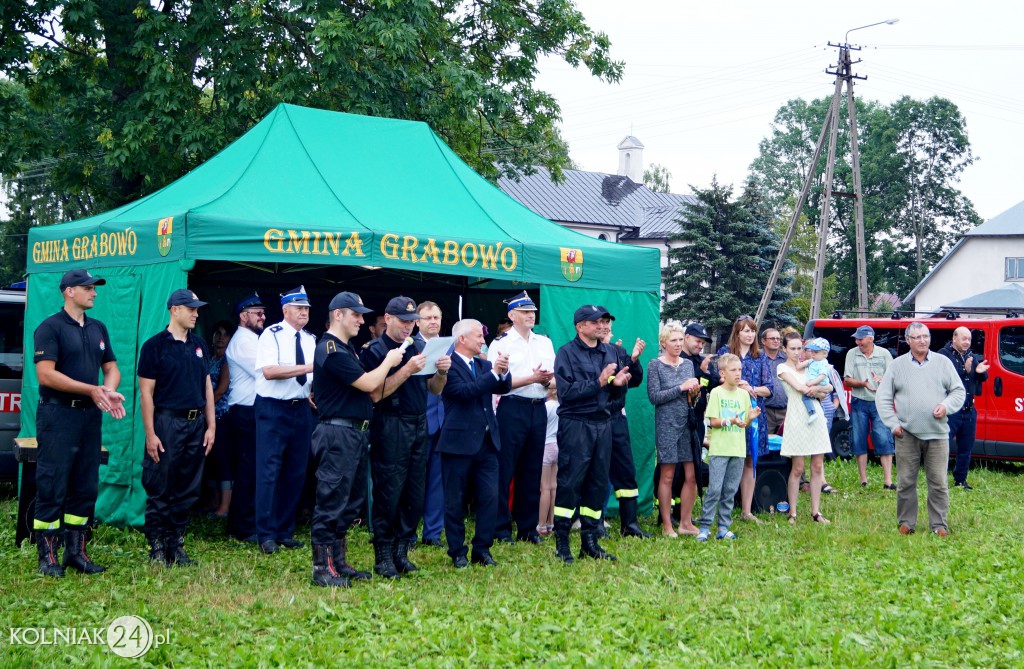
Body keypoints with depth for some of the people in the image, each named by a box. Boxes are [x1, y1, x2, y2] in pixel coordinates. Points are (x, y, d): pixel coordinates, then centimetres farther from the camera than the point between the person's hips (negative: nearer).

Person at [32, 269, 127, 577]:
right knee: (51, 488, -4)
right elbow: (46, 375, -17)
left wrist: (110, 392, -6)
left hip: (90, 415, 7)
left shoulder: (98, 329, 14)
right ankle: (47, 556, 2)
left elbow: (111, 368, 17)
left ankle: (76, 551, 18)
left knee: (85, 488, 10)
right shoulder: (50, 327, -8)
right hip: (58, 415, -7)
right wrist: (91, 390, -19)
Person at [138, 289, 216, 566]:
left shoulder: (199, 346, 14)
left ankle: (176, 545, 17)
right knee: (160, 490, -1)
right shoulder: (155, 345, -4)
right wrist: (150, 434, -12)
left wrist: (211, 426, 10)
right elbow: (146, 392, -7)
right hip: (167, 422, -6)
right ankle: (156, 547, 7)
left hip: (196, 424, 6)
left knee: (188, 490, 8)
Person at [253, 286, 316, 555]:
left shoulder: (311, 340, 11)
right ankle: (266, 535, 1)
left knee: (296, 472, 10)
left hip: (301, 409, 6)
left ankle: (285, 531, 20)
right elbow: (269, 371, -22)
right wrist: (306, 367, -24)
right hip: (273, 409, -6)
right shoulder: (271, 335, -9)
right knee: (269, 472, -5)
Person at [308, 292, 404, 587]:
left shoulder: (346, 349, 18)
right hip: (337, 433, -10)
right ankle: (322, 568, -2)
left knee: (351, 500, 13)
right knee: (332, 500, -6)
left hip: (355, 434, 10)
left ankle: (339, 563, 21)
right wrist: (389, 361, -1)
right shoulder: (331, 350, -14)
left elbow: (367, 387, 17)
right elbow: (368, 384, -18)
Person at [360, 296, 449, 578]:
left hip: (419, 427, 6)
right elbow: (375, 393, -15)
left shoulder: (418, 348, 14)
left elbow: (435, 390, 16)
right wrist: (407, 370, -21)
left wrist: (441, 372, -4)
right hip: (390, 427, -6)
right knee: (388, 493, -4)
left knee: (415, 494, 6)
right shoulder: (374, 350, -4)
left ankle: (401, 552, 16)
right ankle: (383, 557, 4)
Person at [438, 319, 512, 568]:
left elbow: (503, 388, 4)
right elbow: (465, 391, -21)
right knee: (455, 501, 4)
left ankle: (482, 549, 12)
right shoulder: (449, 365, -8)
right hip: (459, 442, -6)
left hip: (486, 442, 6)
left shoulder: (483, 365, 14)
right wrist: (493, 372, -21)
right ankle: (457, 552, 14)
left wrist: (503, 372, -16)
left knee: (490, 497, 3)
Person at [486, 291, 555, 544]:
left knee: (532, 470, 9)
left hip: (538, 409, 5)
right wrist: (532, 378, -15)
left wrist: (547, 379, -10)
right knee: (504, 469, -4)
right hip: (512, 408, -5)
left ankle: (527, 527, 16)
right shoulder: (501, 343, -2)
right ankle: (501, 528, 4)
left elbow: (555, 378, 13)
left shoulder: (544, 342, 15)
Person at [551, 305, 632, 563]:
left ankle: (590, 542, 16)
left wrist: (619, 384, -4)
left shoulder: (609, 352, 14)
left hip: (602, 423, 6)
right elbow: (566, 392, -15)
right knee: (570, 482, -5)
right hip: (575, 423, -6)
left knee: (598, 483, 8)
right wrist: (598, 382, -18)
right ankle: (561, 543, 1)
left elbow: (615, 393, 18)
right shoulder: (566, 353, -4)